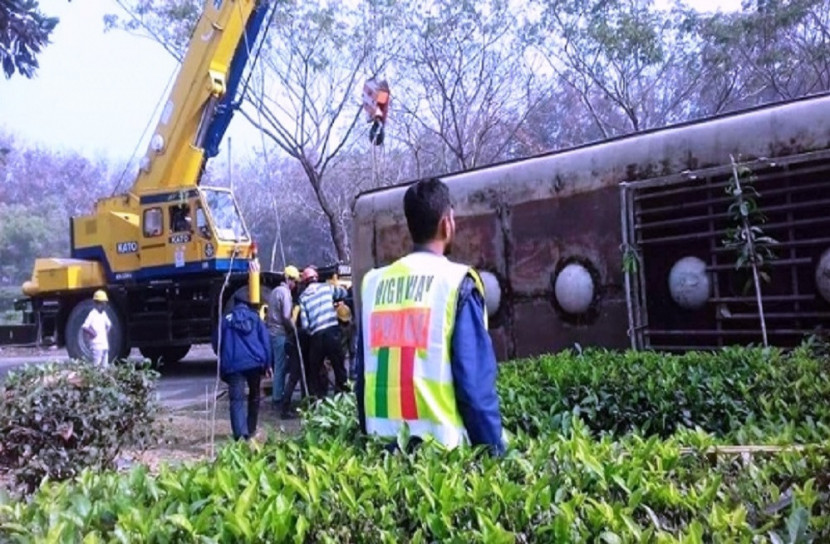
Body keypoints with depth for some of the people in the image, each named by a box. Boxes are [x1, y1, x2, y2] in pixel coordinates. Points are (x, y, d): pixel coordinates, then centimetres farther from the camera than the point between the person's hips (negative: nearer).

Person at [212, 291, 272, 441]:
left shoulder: (226, 319, 11)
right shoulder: (255, 317, 12)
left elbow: (217, 344, 14)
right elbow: (265, 340, 5)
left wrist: (223, 363, 30)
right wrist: (267, 363, 8)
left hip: (234, 365, -2)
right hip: (255, 362, 2)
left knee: (237, 399, -7)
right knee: (254, 396, 21)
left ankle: (241, 433, -24)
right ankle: (251, 430, 29)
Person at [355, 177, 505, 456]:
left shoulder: (372, 283, 5)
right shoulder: (457, 282, -8)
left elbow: (363, 373, 10)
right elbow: (475, 380, -11)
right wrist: (492, 450, -3)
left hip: (383, 443, 5)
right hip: (441, 443, -5)